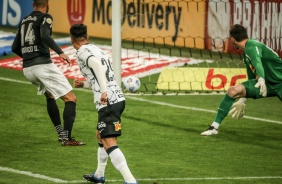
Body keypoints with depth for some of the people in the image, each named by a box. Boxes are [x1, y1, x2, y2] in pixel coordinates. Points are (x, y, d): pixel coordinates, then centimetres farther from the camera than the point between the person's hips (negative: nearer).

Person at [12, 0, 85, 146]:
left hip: (27, 69, 8)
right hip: (43, 65, -8)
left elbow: (15, 48, 22)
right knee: (70, 98, -5)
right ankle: (67, 138, -17)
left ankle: (61, 133, 28)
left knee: (50, 96, 31)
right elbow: (45, 36, -21)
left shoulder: (24, 21, 19)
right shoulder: (45, 17, -1)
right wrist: (60, 53, -28)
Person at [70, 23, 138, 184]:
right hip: (118, 97, 9)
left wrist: (103, 91, -31)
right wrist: (84, 84, 43)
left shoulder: (83, 52, -4)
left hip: (108, 102, -9)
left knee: (109, 143, -14)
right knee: (101, 136, 28)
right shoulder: (95, 49, 21)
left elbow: (96, 64, -25)